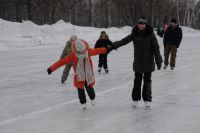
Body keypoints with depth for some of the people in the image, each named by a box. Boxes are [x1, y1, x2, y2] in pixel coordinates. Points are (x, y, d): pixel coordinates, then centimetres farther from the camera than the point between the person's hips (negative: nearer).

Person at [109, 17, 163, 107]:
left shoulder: (150, 34, -10)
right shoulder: (134, 34, -3)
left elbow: (156, 48, -9)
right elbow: (123, 41, -9)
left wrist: (158, 61, -12)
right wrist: (112, 46, -20)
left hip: (148, 62, -2)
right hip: (138, 62, 2)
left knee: (147, 81, 7)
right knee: (137, 80, 8)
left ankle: (147, 99, 18)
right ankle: (135, 98, 20)